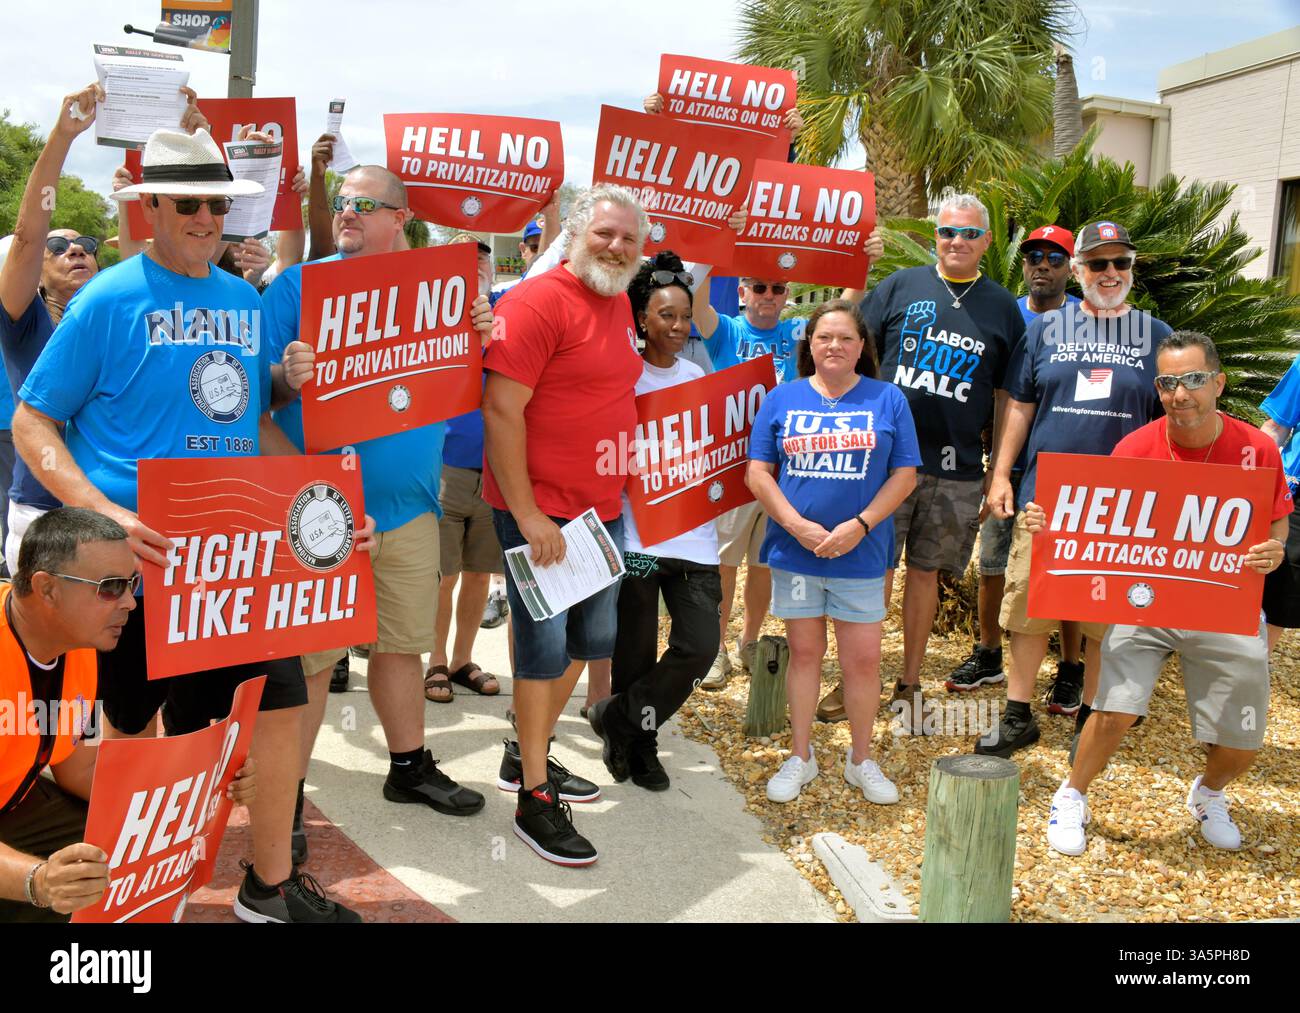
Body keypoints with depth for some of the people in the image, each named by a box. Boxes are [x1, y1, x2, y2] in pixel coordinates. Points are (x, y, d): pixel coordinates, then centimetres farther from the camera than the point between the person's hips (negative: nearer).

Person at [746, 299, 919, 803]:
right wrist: (797, 525, -12)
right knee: (804, 653, 11)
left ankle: (861, 760, 23)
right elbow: (758, 472, 1)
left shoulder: (888, 400, 2)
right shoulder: (783, 398, 4)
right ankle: (800, 757, 25)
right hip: (794, 551, 1)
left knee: (863, 659, 4)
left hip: (861, 553, -1)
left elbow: (905, 474, 0)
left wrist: (859, 525, -13)